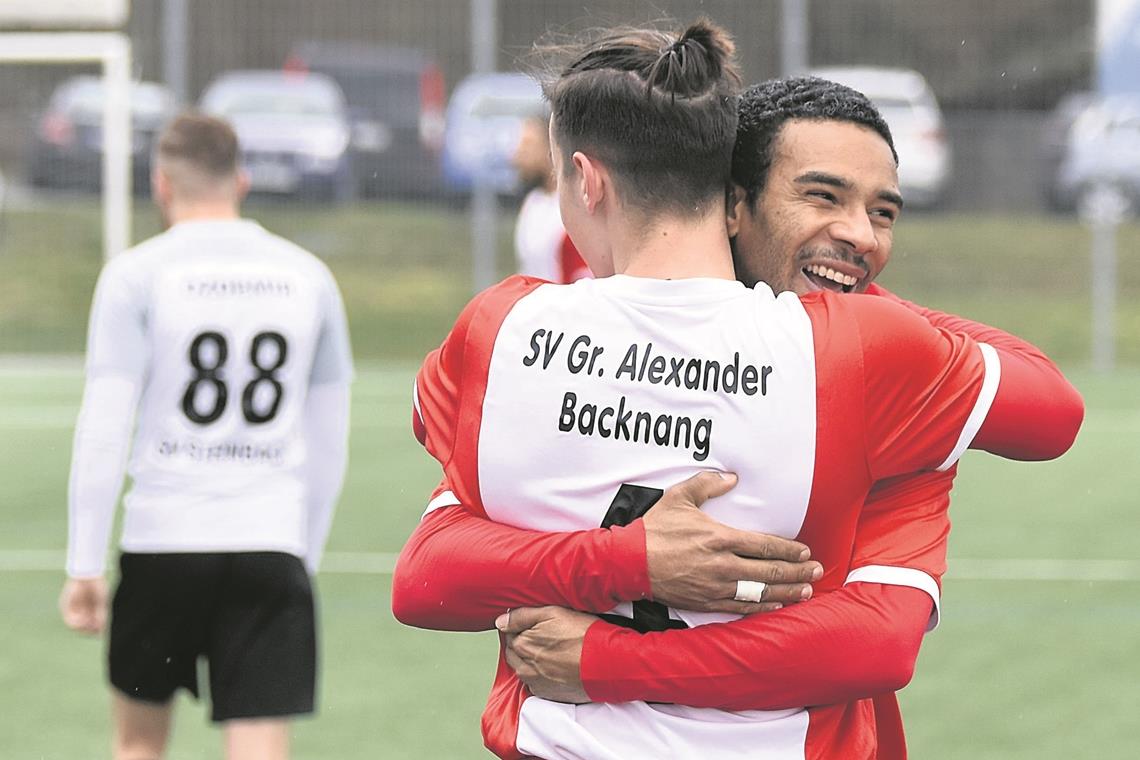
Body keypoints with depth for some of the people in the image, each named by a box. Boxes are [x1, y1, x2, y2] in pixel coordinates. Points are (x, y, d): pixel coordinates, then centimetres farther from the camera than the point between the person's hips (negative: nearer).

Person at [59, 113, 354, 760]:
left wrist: (84, 565, -5)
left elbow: (103, 433, -8)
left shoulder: (137, 275, -2)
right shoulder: (309, 277, 9)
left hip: (163, 540, -1)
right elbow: (330, 446, 14)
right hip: (271, 544, 2)